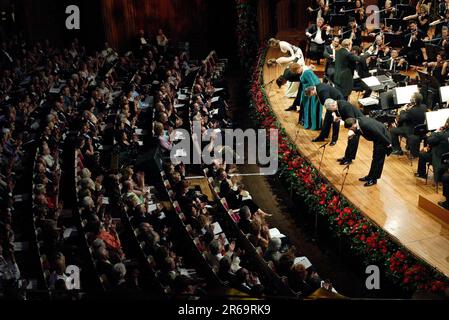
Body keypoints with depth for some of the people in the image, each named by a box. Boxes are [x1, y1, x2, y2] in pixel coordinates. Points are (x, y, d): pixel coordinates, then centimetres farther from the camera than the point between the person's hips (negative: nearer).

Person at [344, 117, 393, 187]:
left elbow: (380, 134, -29)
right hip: (377, 138, 9)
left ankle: (373, 179, 12)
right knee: (375, 158, 19)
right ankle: (371, 176, 31)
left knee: (377, 159, 0)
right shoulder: (358, 121, -11)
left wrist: (388, 144, -17)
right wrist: (353, 132, -17)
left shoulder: (366, 125, -37)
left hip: (383, 138, -9)